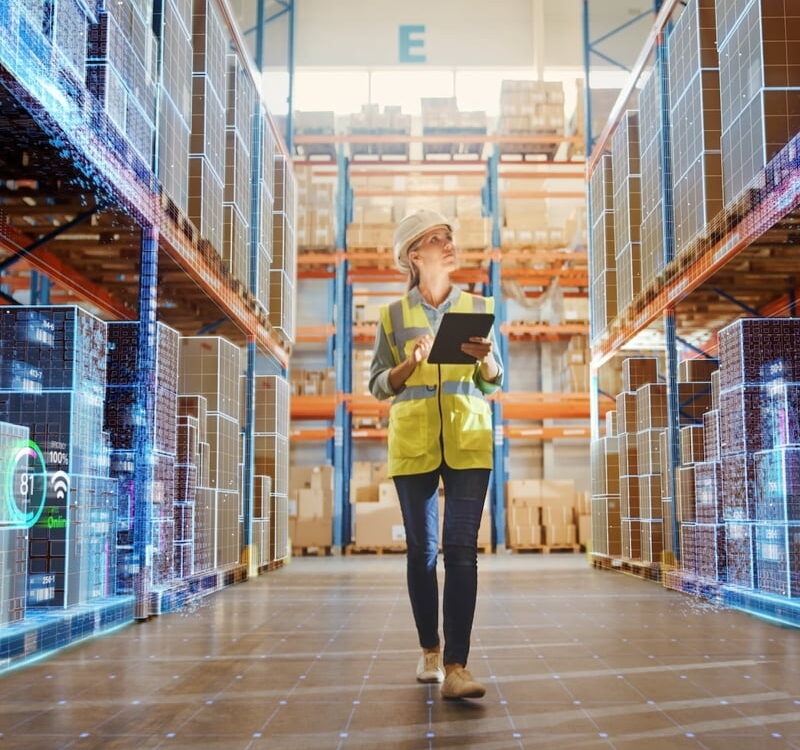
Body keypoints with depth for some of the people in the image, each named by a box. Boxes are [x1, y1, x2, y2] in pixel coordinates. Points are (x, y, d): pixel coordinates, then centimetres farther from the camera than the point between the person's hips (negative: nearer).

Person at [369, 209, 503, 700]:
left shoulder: (478, 307, 9)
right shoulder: (395, 315, 7)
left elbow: (495, 382, 12)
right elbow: (378, 384, 6)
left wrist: (486, 359, -10)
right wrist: (411, 363, -13)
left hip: (468, 442, 0)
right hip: (412, 443, 0)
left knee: (461, 549, -9)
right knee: (421, 548, 7)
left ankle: (456, 666, -10)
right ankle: (429, 650, 23)